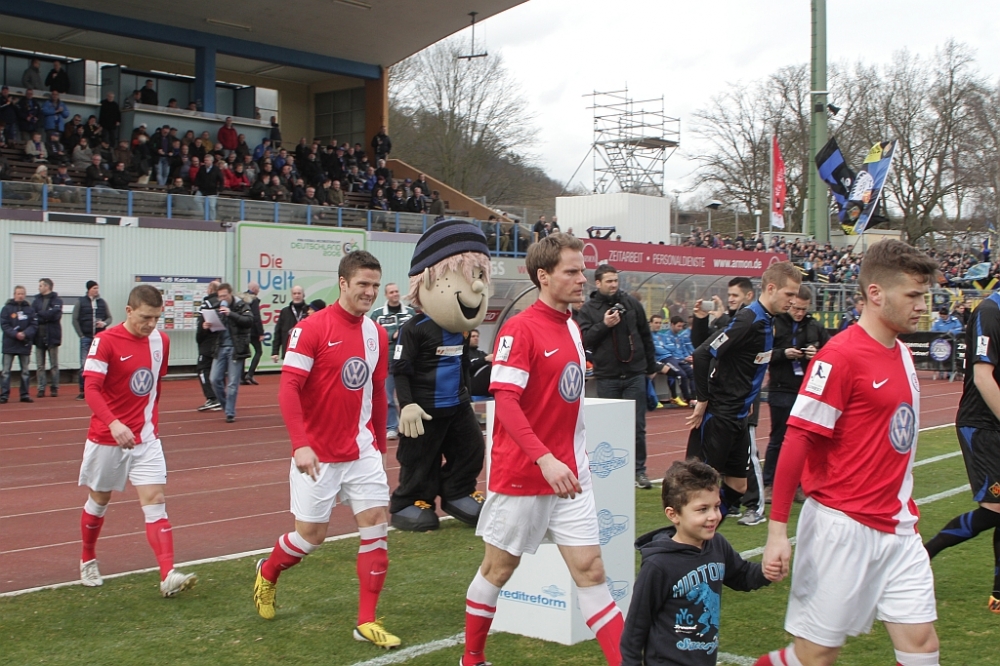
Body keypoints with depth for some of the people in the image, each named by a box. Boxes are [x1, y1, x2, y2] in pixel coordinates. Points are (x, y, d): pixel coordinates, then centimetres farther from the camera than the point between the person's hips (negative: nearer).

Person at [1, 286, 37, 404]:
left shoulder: (29, 309, 4)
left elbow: (34, 325, 1)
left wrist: (25, 334, -16)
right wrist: (15, 334, -19)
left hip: (25, 344, 2)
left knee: (25, 371, 8)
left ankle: (25, 394, 15)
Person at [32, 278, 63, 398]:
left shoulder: (57, 300, 0)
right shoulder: (36, 300, 12)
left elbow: (55, 314, -15)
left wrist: (39, 314, -7)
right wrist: (46, 316, -12)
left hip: (52, 336, -4)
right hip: (39, 337, 4)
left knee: (54, 365, 3)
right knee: (40, 366, 3)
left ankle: (55, 388, 7)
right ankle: (41, 389, 6)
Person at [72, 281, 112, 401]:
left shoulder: (102, 302, 7)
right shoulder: (81, 302, 1)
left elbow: (109, 317, 11)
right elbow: (75, 320, 1)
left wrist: (105, 323, -11)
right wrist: (81, 335, -5)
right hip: (86, 338, -2)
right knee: (84, 365, -2)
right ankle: (82, 391, 5)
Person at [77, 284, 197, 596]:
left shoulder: (161, 342, 1)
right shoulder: (105, 341, -14)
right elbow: (91, 389, -22)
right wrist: (113, 424, -36)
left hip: (146, 438, 3)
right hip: (106, 437, -3)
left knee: (155, 501, -9)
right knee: (99, 501, 14)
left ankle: (168, 575, -18)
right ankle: (88, 561, 38)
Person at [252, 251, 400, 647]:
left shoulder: (377, 334, 5)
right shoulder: (311, 329, -12)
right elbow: (288, 389, -17)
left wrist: (380, 445, 16)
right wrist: (300, 444, -25)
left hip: (361, 450, 5)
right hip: (317, 454, -5)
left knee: (377, 522, -4)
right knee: (311, 533, 4)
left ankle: (367, 622, 5)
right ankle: (268, 573, 37)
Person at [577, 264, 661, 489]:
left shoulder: (631, 304, 6)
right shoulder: (588, 309, 1)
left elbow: (645, 336, 13)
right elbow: (584, 340, -7)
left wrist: (652, 366, 15)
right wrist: (604, 325, -18)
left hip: (635, 374, 1)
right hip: (607, 377, -1)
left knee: (637, 425, 2)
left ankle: (639, 470, 11)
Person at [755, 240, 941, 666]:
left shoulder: (901, 352, 9)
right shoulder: (841, 355, -16)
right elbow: (796, 441, -18)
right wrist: (777, 530, -21)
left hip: (897, 528, 8)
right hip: (842, 526, -8)